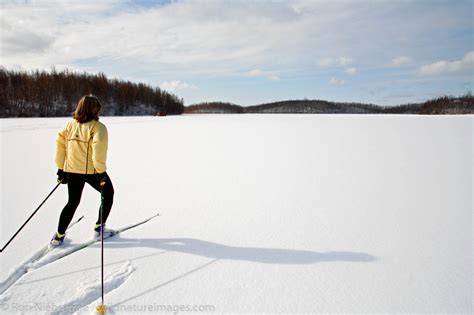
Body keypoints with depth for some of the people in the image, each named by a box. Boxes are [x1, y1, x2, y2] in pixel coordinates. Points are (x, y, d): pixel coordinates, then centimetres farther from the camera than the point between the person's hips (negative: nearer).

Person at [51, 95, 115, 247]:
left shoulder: (71, 125, 7)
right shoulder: (98, 127, -11)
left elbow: (60, 143, 7)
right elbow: (99, 149, -22)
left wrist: (61, 168, 13)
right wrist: (101, 171, -17)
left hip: (71, 170, 6)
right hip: (92, 171, -6)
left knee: (72, 202, 22)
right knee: (108, 194, 19)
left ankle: (58, 236, 23)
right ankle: (99, 228, 20)